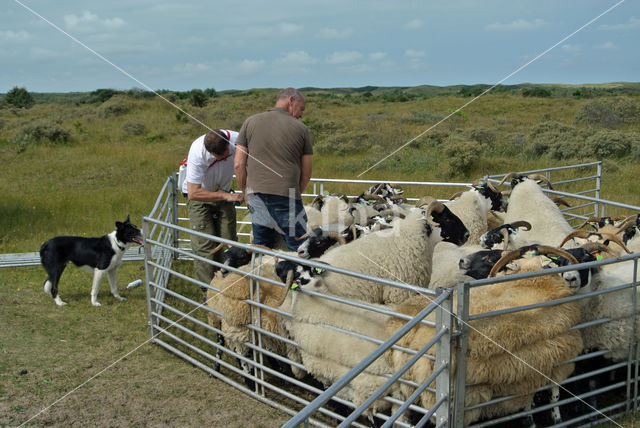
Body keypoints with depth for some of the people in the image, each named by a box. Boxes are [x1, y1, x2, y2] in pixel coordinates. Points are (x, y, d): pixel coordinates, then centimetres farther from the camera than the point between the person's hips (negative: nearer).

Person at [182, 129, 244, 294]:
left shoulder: (236, 140, -23)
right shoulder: (197, 153, -33)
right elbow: (193, 193, -33)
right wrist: (226, 196, -34)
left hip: (223, 193, 4)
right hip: (199, 195, -4)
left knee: (229, 241, -2)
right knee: (205, 244, -10)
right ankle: (208, 290, -3)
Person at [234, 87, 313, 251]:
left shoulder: (250, 122, 8)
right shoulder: (301, 128, 4)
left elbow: (239, 165, 5)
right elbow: (306, 173, 6)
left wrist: (246, 193, 16)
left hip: (256, 196, 3)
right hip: (286, 198, -3)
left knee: (261, 245, 15)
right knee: (299, 249, 3)